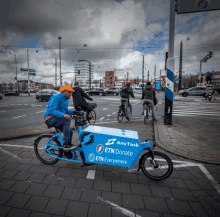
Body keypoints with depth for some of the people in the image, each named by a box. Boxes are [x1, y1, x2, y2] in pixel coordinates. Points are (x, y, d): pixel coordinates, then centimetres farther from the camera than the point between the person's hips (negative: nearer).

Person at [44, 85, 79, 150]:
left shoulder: (66, 100, 13)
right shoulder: (57, 97, -17)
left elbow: (66, 111, 19)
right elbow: (51, 110, -27)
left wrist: (73, 112, -1)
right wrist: (63, 115, -41)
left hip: (57, 119, 9)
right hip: (50, 118, -9)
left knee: (70, 131, 0)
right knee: (67, 120, -32)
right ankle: (65, 144, -29)